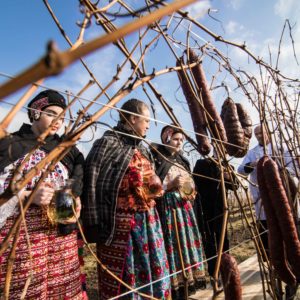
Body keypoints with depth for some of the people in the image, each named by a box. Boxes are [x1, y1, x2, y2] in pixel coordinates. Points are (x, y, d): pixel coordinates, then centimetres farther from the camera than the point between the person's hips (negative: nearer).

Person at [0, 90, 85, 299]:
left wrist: (75, 200, -3)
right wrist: (28, 195, -20)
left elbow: (78, 185, 15)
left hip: (62, 233, 4)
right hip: (23, 234, -3)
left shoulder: (66, 148, 11)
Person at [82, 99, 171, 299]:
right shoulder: (108, 143, -11)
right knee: (122, 276, 8)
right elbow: (92, 183, -16)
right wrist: (94, 224, -16)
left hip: (148, 221, 8)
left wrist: (157, 187, 9)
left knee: (154, 270, 19)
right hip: (120, 224, -7)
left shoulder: (142, 148, 13)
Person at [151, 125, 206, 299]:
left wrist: (191, 194, 4)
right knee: (174, 248, -4)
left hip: (185, 209, 8)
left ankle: (188, 284, 29)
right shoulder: (157, 159, -9)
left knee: (188, 245, 13)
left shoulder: (182, 161, 14)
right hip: (168, 211, -7)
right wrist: (171, 186, -22)